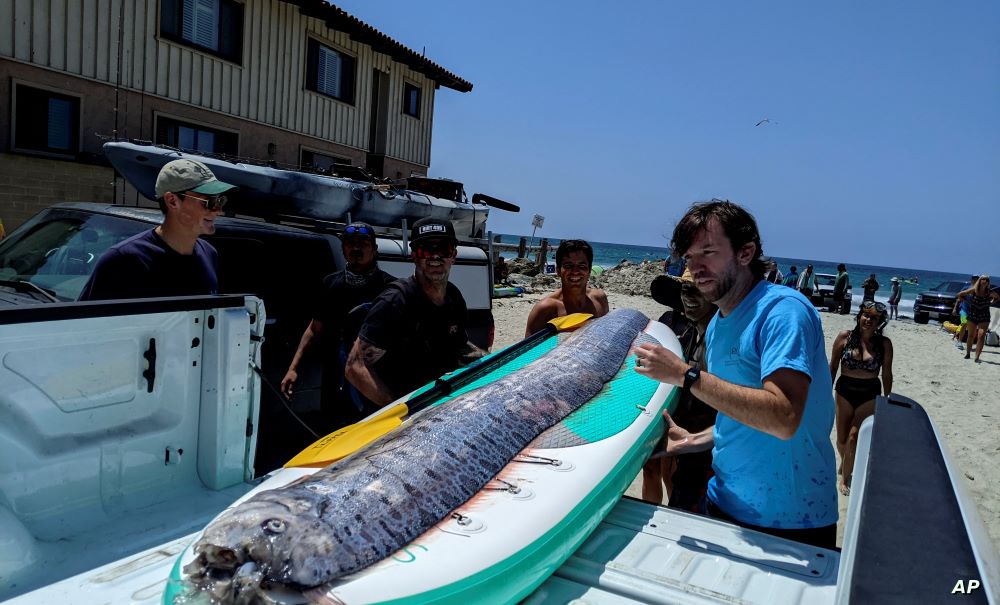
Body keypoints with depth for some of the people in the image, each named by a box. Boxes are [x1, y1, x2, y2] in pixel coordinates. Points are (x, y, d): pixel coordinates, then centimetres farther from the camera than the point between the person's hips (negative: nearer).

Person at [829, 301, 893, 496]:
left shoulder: (884, 344, -6)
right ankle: (845, 462, 41)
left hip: (870, 395, -1)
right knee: (842, 439, 9)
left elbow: (887, 374, 3)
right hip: (845, 392, 1)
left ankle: (845, 477, 11)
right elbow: (833, 367, 1)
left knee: (853, 437, -7)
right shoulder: (844, 337, -7)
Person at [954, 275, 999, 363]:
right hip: (972, 316, 0)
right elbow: (960, 294, 3)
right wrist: (967, 300, -1)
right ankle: (968, 354, 27)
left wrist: (992, 301, 1)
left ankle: (977, 357, -12)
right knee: (971, 336, 10)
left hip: (984, 318, 0)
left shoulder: (989, 292, -4)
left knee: (981, 336, -12)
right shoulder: (973, 290, -8)